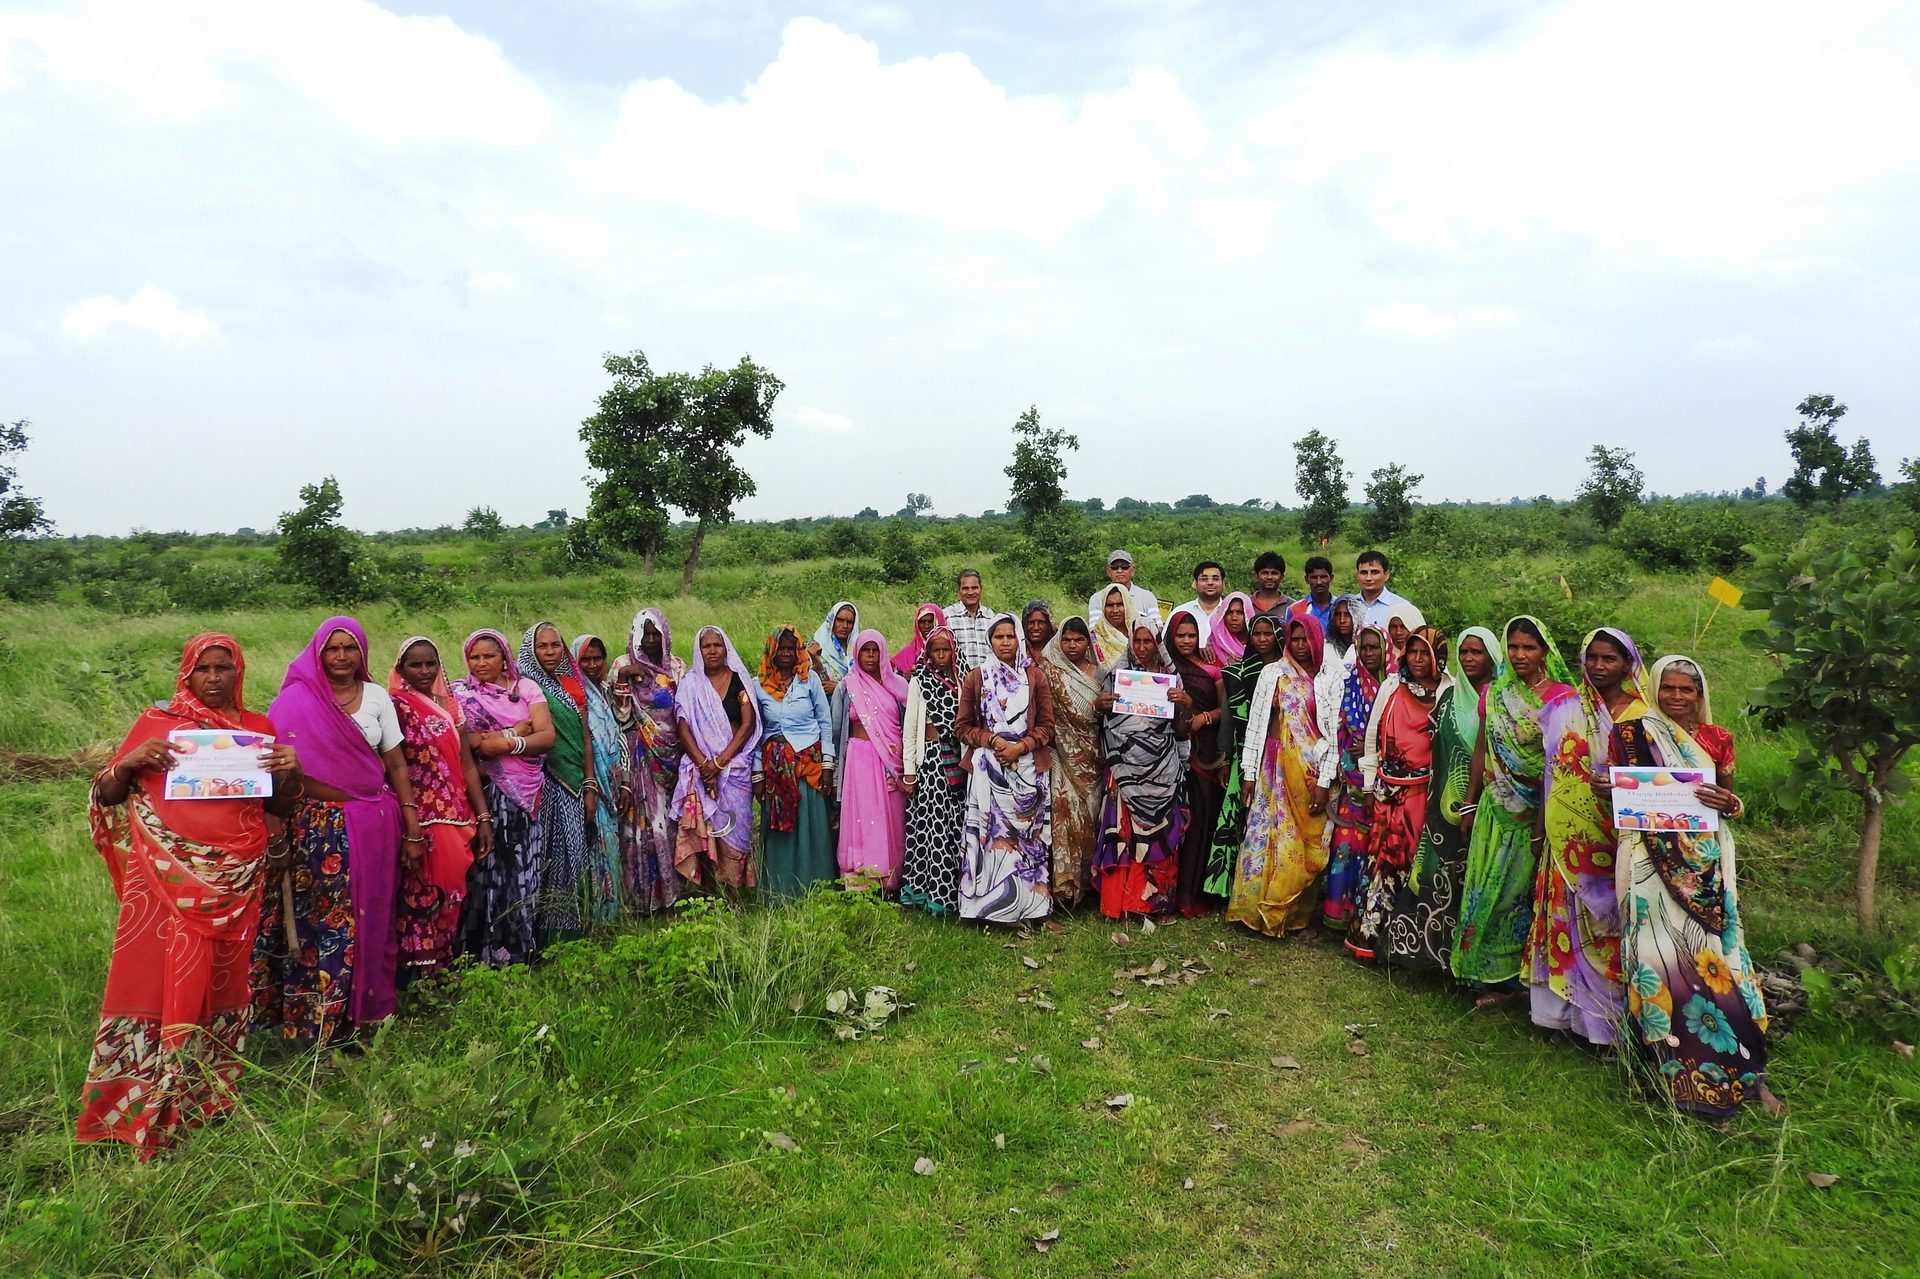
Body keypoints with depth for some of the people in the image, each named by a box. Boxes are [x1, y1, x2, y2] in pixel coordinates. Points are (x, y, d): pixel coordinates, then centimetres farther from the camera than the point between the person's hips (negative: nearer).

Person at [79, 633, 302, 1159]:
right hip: (167, 874, -1)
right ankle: (137, 1099, 9)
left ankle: (208, 1087, 20)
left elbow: (280, 805, 12)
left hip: (234, 877, 2)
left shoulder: (258, 728, 11)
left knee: (220, 978, 8)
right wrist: (128, 762, -13)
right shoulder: (157, 722, 6)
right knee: (157, 976, -3)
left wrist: (290, 771, -8)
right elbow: (107, 796, 6)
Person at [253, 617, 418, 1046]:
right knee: (325, 920, 1)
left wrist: (412, 828, 3)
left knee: (372, 917, 8)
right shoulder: (298, 699, -3)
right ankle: (321, 1020, 15)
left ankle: (367, 1006, 23)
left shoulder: (377, 696, 5)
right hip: (321, 828, -3)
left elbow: (396, 764, 6)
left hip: (374, 827, 3)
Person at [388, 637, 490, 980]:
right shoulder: (395, 705, -5)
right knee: (422, 896, -1)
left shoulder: (449, 704, 12)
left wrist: (483, 817, 7)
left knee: (451, 893, 11)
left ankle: (444, 968, 23)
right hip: (419, 819, -5)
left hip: (456, 818, 6)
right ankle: (417, 974, 11)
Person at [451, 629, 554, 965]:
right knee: (488, 866, -5)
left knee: (523, 865, 2)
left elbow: (547, 736, -1)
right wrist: (517, 730, -8)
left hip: (527, 793, 2)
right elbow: (466, 742, -10)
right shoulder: (459, 692, 6)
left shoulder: (527, 688, 10)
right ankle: (489, 948, 4)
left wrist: (508, 744, -15)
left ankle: (523, 945, 12)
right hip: (485, 792, -2)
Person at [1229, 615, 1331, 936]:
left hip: (1313, 772, 2)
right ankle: (1261, 910, 9)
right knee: (1276, 836, -1)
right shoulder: (1274, 673, 1)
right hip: (1279, 766, -2)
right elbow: (1256, 721, 0)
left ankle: (1296, 914, 18)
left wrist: (1324, 782, -6)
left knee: (1309, 844, 6)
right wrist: (1249, 773, -3)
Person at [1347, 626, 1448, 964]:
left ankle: (1402, 937, 13)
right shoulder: (1391, 686, 5)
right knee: (1382, 856, 3)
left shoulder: (1450, 692, -1)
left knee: (1414, 859, 1)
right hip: (1389, 789, 2)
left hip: (1425, 790, -2)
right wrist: (1370, 784, 6)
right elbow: (1373, 734, 7)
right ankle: (1370, 933, 12)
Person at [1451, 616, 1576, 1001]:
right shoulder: (1494, 693, 7)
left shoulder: (1562, 696, -7)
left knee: (1525, 891, 2)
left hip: (1539, 811, -4)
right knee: (1488, 889, 5)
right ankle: (1495, 975, 18)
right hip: (1496, 808, 4)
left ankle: (1529, 975, 18)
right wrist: (1469, 805, 12)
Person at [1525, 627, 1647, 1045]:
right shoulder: (1564, 708, 6)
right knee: (1570, 916, 6)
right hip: (1568, 836, 2)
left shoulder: (1644, 715, -1)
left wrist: (1619, 788, -20)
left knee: (1612, 920, 2)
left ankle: (1611, 1015, 14)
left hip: (1618, 835, -2)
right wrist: (1542, 827, 5)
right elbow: (1550, 771, 9)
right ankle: (1573, 1008, 17)